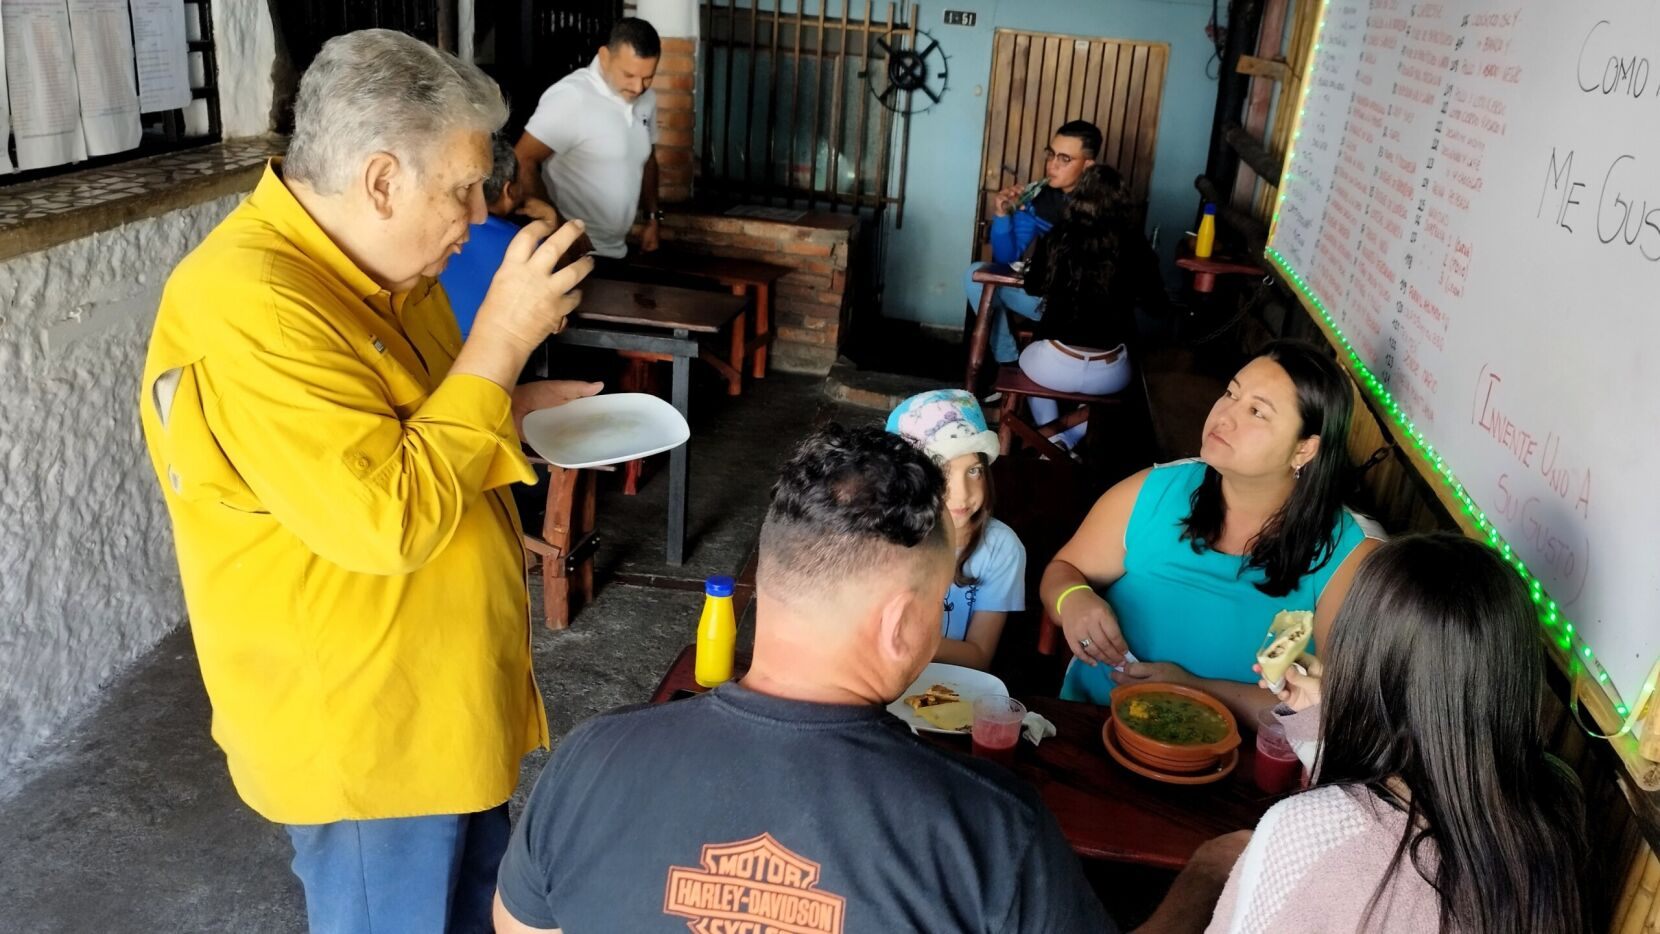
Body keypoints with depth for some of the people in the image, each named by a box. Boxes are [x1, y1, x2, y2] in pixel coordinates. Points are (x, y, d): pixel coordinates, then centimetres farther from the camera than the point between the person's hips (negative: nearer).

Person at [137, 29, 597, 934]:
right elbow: (387, 520, -32)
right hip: (363, 726, -8)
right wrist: (502, 337, -28)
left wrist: (510, 408, 0)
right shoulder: (249, 309, -28)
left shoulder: (376, 262, 3)